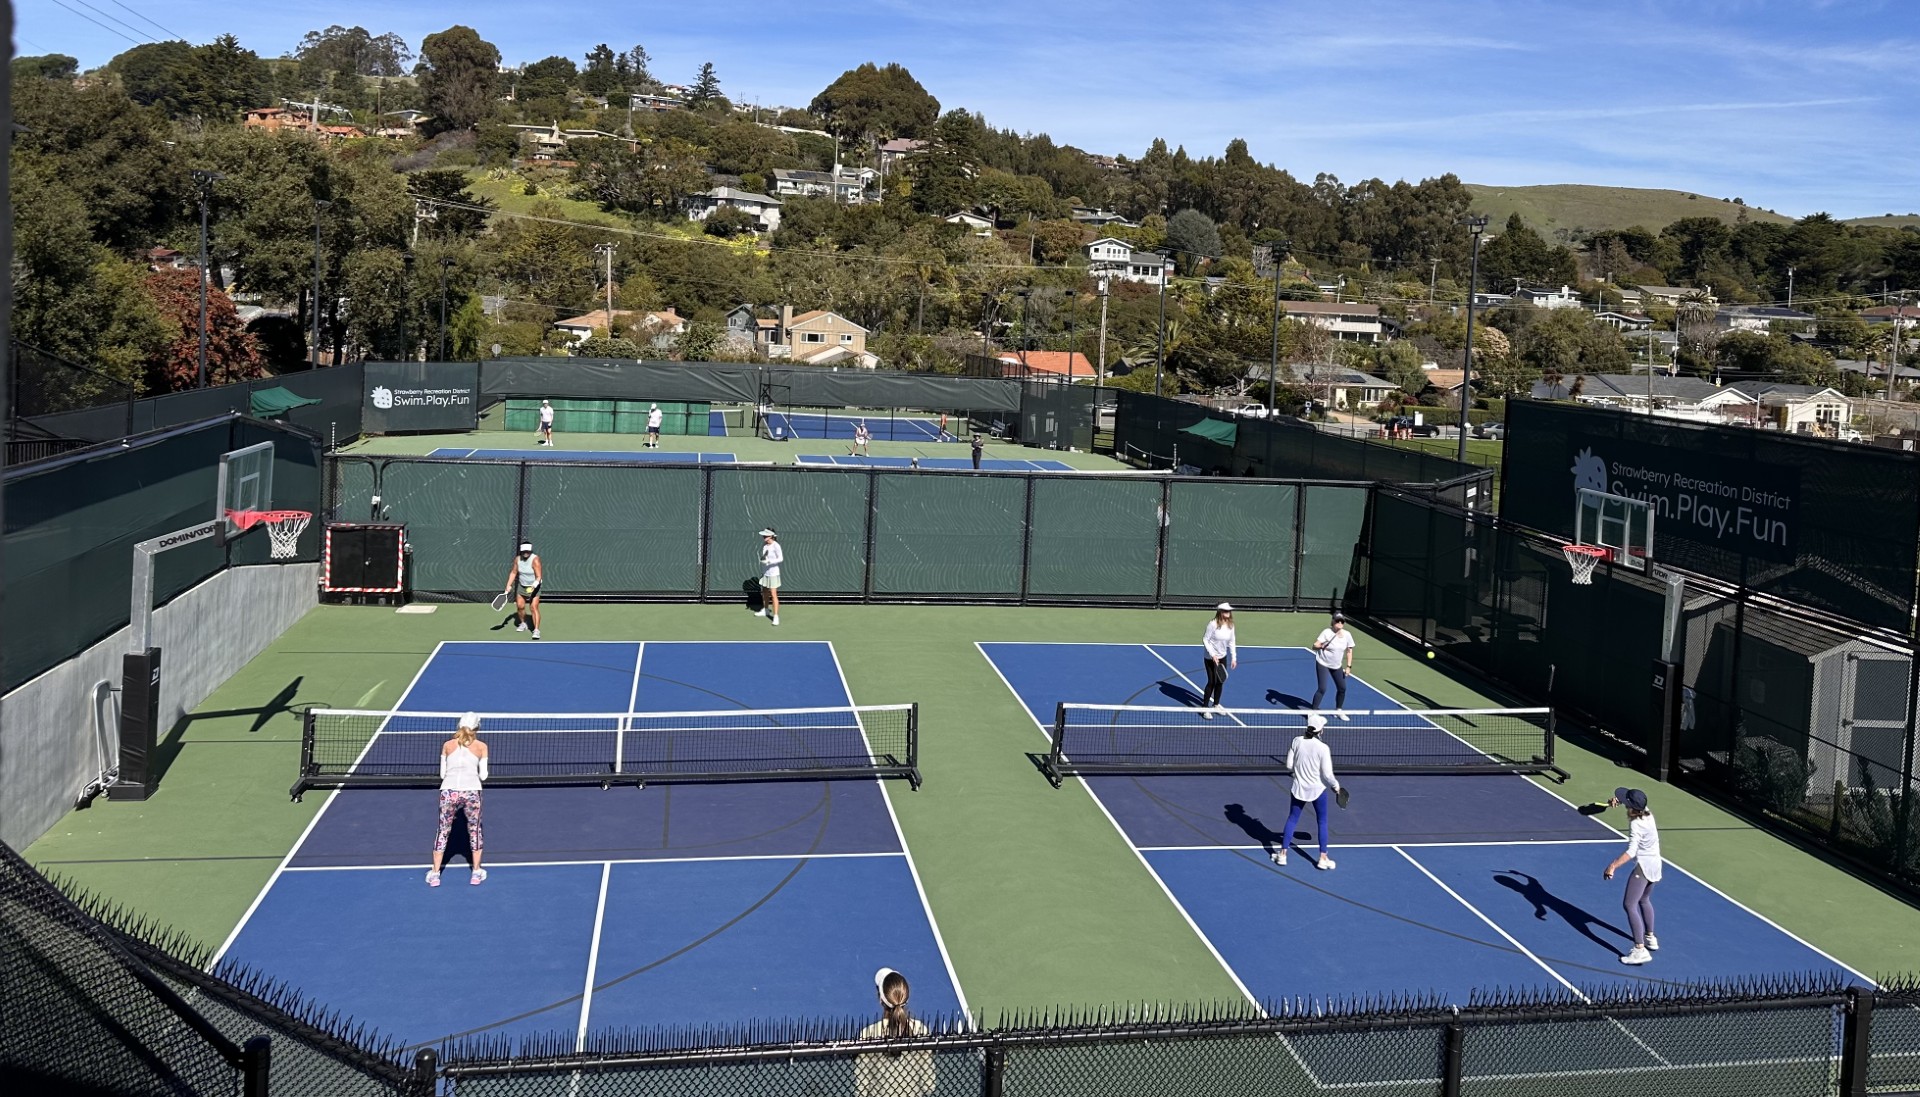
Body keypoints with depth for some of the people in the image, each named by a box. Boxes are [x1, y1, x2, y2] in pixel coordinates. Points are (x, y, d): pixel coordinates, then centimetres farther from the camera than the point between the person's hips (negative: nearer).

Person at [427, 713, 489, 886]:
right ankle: (476, 873, 23)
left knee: (443, 831, 15)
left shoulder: (447, 745, 14)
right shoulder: (481, 746, 10)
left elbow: (442, 774, 15)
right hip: (471, 791, -1)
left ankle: (435, 874, 17)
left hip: (448, 790, 1)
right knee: (474, 830, 17)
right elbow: (483, 775, 8)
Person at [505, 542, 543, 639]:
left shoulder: (535, 560, -22)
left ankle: (536, 630, -18)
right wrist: (509, 585, 4)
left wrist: (534, 586, -41)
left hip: (534, 587, -5)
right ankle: (523, 624, 33)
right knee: (520, 606, 6)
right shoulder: (517, 559, -4)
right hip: (521, 586, 5)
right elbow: (513, 572, 10)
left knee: (534, 608, -16)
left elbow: (539, 576, -25)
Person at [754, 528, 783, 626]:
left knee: (773, 595, -10)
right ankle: (765, 610, 41)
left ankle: (776, 616, -9)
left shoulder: (776, 546, -18)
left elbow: (781, 559, -24)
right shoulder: (764, 545, 4)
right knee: (765, 593, 22)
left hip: (773, 573, -8)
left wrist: (769, 561, -34)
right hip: (765, 573, 8)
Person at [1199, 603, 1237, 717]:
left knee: (1220, 682, 10)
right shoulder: (1213, 624, -19)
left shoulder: (1230, 625, -1)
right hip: (1211, 658, -6)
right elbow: (1205, 640, -15)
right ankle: (1204, 708, 4)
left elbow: (1231, 642, 7)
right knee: (1212, 682, -6)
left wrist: (1234, 657, 2)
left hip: (1223, 657, 6)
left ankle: (1216, 705, 28)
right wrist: (1212, 654, -20)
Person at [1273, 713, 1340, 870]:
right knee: (1322, 822, 13)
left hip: (1299, 788, 3)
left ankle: (1282, 854, 20)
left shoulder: (1297, 741, -9)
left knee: (1292, 819, 16)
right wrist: (1335, 785, 3)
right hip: (1318, 789, -3)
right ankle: (1323, 858, 17)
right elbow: (1327, 774, -17)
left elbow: (1289, 766, -2)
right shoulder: (1323, 748, -20)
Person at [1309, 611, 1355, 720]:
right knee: (1322, 689, -12)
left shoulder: (1347, 635, -5)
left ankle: (1338, 711, 31)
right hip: (1323, 663, -5)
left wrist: (1348, 666, 2)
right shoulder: (1327, 632, -18)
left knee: (1342, 688, 10)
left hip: (1337, 666, 5)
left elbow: (1349, 651, 5)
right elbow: (1315, 646, -19)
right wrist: (1320, 646, -42)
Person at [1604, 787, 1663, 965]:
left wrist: (1613, 866, -45)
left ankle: (1640, 950, -20)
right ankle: (1650, 938, 44)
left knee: (1629, 904, -13)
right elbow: (1635, 801, 18)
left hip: (1643, 866, -10)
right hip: (1655, 864, 10)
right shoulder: (1646, 811, -4)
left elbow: (1631, 852, -37)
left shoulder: (1636, 825, -28)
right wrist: (1617, 801, 0)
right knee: (1644, 900, 29)